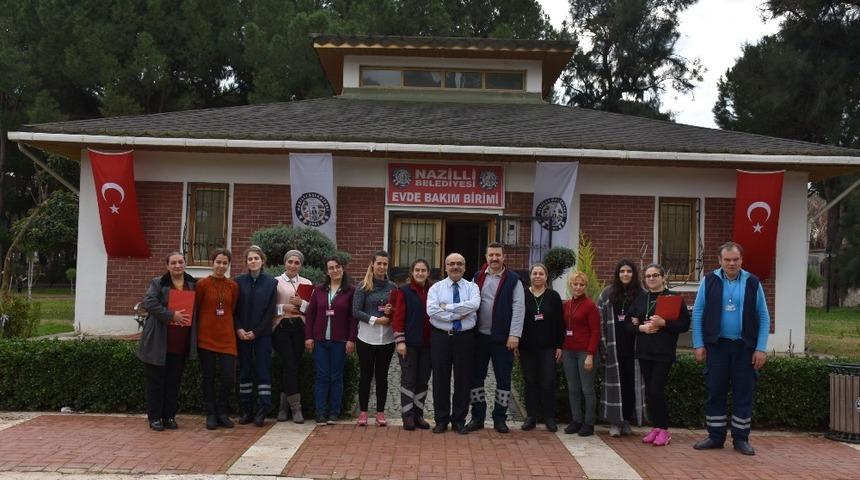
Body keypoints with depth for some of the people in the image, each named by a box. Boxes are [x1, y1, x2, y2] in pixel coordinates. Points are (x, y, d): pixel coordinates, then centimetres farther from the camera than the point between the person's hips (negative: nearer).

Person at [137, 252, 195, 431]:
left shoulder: (193, 285, 9)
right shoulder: (157, 283, 0)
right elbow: (149, 303, -15)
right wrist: (171, 315, -21)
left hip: (180, 344, 3)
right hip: (158, 342, -3)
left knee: (174, 382, 9)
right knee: (156, 380, 3)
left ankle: (169, 416, 18)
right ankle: (154, 417, 11)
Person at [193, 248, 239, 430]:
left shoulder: (233, 286, 5)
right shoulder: (202, 284, -4)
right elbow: (195, 310, 3)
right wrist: (196, 333, 5)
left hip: (227, 337, 2)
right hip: (206, 337, -2)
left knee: (229, 377, -3)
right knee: (208, 377, 6)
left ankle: (221, 412, 17)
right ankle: (211, 414, 18)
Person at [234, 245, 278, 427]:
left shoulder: (271, 283, 1)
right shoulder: (239, 281, 4)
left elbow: (270, 311, -2)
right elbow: (234, 308, 4)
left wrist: (256, 332, -8)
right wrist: (239, 329, -8)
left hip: (262, 334, -2)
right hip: (242, 334, 2)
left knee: (263, 370, -3)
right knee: (244, 370, 5)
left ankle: (262, 410, -1)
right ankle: (246, 410, 10)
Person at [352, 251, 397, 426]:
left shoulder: (392, 287, 5)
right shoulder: (363, 287, -1)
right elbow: (356, 312, -6)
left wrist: (390, 312, -10)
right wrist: (376, 319, -14)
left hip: (387, 338, 2)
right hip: (366, 337, -2)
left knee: (382, 375, 9)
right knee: (365, 375, 5)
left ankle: (380, 412, 16)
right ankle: (363, 412, 15)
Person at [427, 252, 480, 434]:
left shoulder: (472, 287, 5)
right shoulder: (436, 288, 4)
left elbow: (474, 305, -16)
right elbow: (431, 310, -13)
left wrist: (447, 307, -15)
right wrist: (458, 315, -15)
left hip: (465, 338, 0)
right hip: (441, 337, 0)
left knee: (463, 380, 6)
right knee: (440, 380, 5)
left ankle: (459, 420, 17)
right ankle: (441, 419, 17)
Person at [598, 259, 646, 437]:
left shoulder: (641, 294, 4)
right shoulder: (607, 294, 4)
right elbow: (599, 319, 2)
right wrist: (603, 344, -4)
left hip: (633, 346, 0)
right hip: (614, 346, 0)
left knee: (631, 382, 2)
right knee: (615, 382, 1)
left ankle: (627, 419, 14)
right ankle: (615, 422, 7)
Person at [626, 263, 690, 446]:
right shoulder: (640, 299, 12)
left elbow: (685, 324, -7)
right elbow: (628, 323, 11)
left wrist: (663, 323, -18)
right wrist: (641, 327, -8)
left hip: (664, 353, -5)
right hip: (644, 352, 5)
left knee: (656, 390, -10)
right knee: (649, 391, 7)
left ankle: (664, 429, 3)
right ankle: (655, 427, 17)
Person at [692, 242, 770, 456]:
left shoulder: (752, 283, 1)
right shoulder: (709, 281, 0)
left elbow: (764, 317, 2)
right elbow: (698, 313, 2)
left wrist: (761, 349, -5)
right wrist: (699, 345, -4)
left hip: (745, 347, 0)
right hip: (717, 345, 0)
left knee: (743, 394, 4)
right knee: (715, 392, 5)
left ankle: (741, 439, 15)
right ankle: (715, 437, 15)